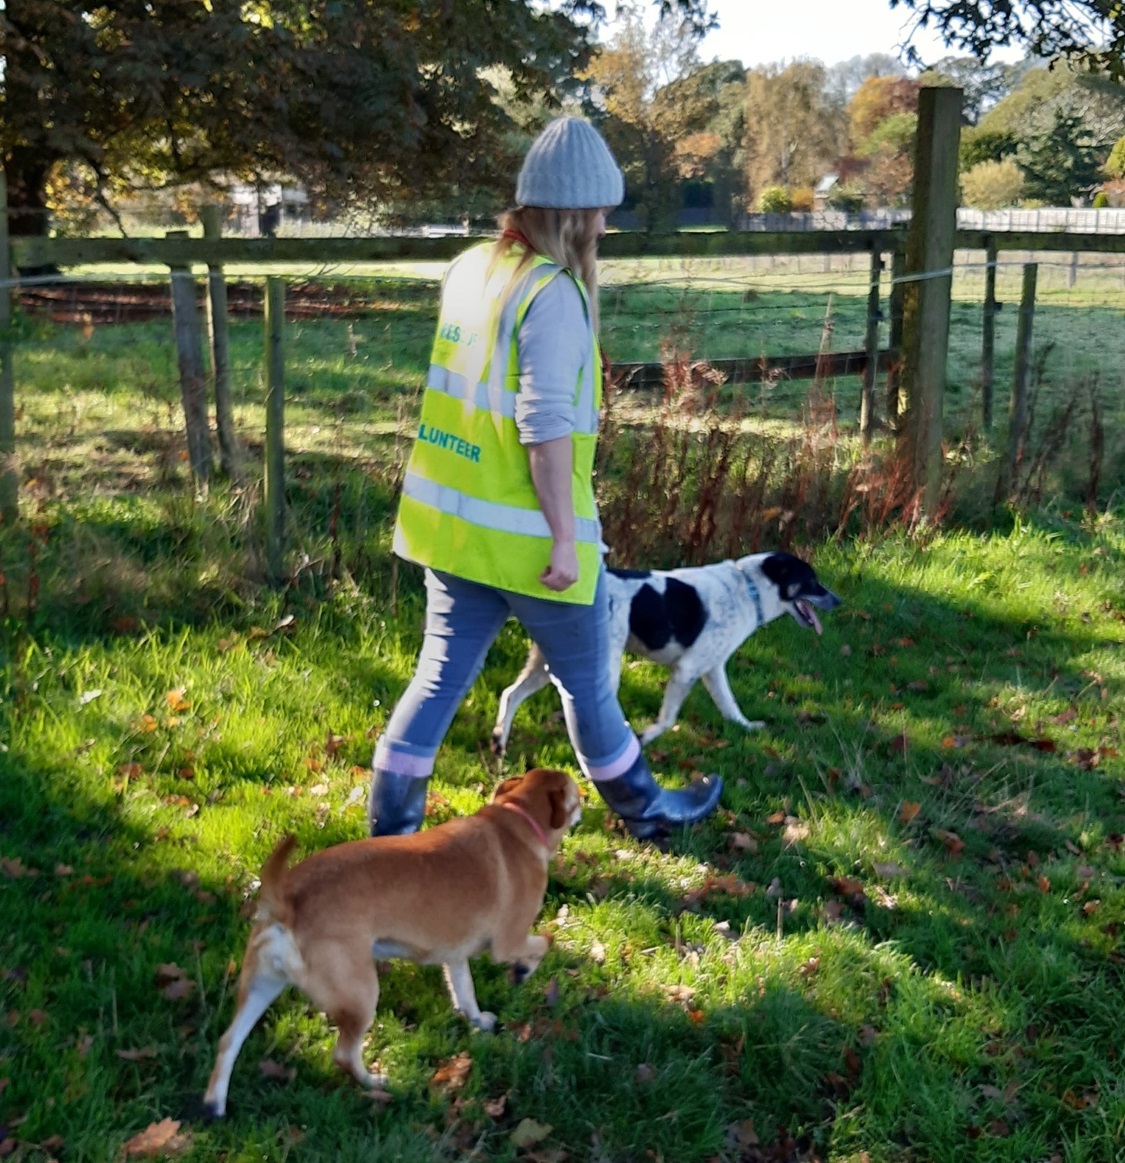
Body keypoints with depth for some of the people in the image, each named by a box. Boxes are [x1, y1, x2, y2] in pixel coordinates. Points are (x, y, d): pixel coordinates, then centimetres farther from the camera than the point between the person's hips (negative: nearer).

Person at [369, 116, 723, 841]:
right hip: (526, 536, -7)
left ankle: (390, 829, 18)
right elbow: (546, 426, -22)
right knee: (588, 682, 12)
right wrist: (565, 535, -18)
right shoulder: (553, 295, -18)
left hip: (453, 521, 7)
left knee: (443, 674, 14)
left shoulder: (473, 267, 6)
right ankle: (645, 808, 32)